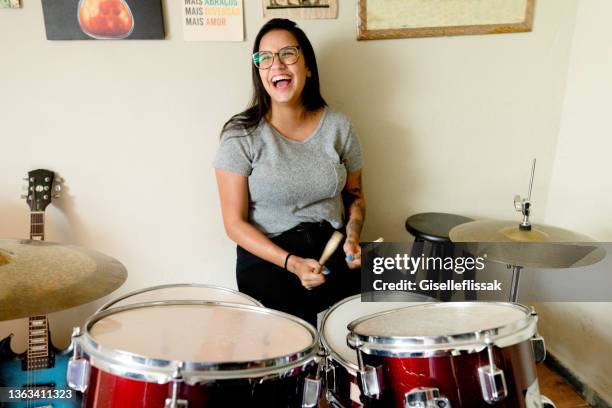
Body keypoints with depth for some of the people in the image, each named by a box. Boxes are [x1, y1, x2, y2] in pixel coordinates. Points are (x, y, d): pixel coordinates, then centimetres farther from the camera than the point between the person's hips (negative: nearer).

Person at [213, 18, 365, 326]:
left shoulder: (338, 127, 1)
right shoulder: (241, 134, -9)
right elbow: (235, 223, -7)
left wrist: (352, 236, -6)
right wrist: (291, 263, -18)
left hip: (333, 251, 3)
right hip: (267, 257, -3)